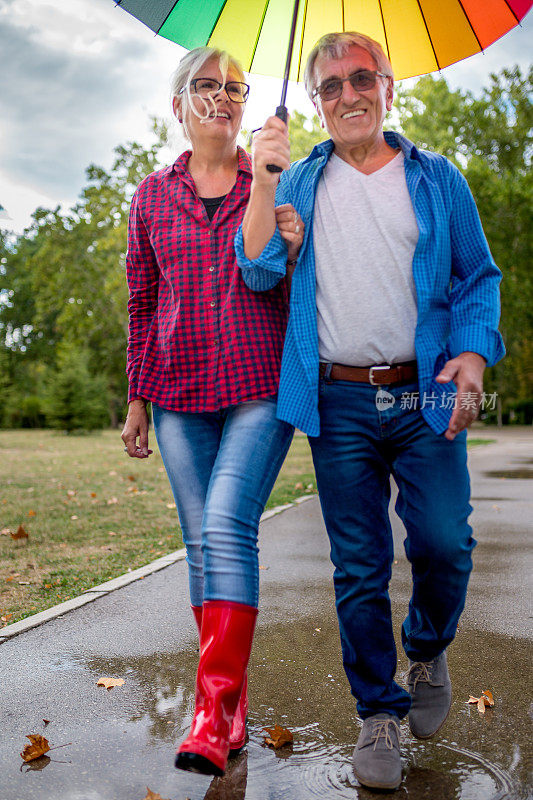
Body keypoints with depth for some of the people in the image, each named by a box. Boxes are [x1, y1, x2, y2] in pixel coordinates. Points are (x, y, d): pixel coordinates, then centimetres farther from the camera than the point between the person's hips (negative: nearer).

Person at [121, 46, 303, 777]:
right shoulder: (152, 196, 12)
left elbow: (299, 290, 12)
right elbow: (142, 304, 15)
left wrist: (295, 249, -10)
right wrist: (137, 399, 13)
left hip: (261, 389, -2)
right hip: (182, 395, 3)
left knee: (229, 524, -19)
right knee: (202, 545, 4)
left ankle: (215, 710, -14)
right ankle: (232, 708, 17)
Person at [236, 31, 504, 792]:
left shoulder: (437, 179, 10)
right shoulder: (302, 182, 12)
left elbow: (477, 277, 10)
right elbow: (259, 272, 1)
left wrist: (472, 353, -7)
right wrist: (264, 179, -8)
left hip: (424, 395, 0)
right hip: (339, 401, 0)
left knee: (444, 543, -6)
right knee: (359, 568, 4)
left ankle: (427, 651, 28)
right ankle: (379, 713, 22)